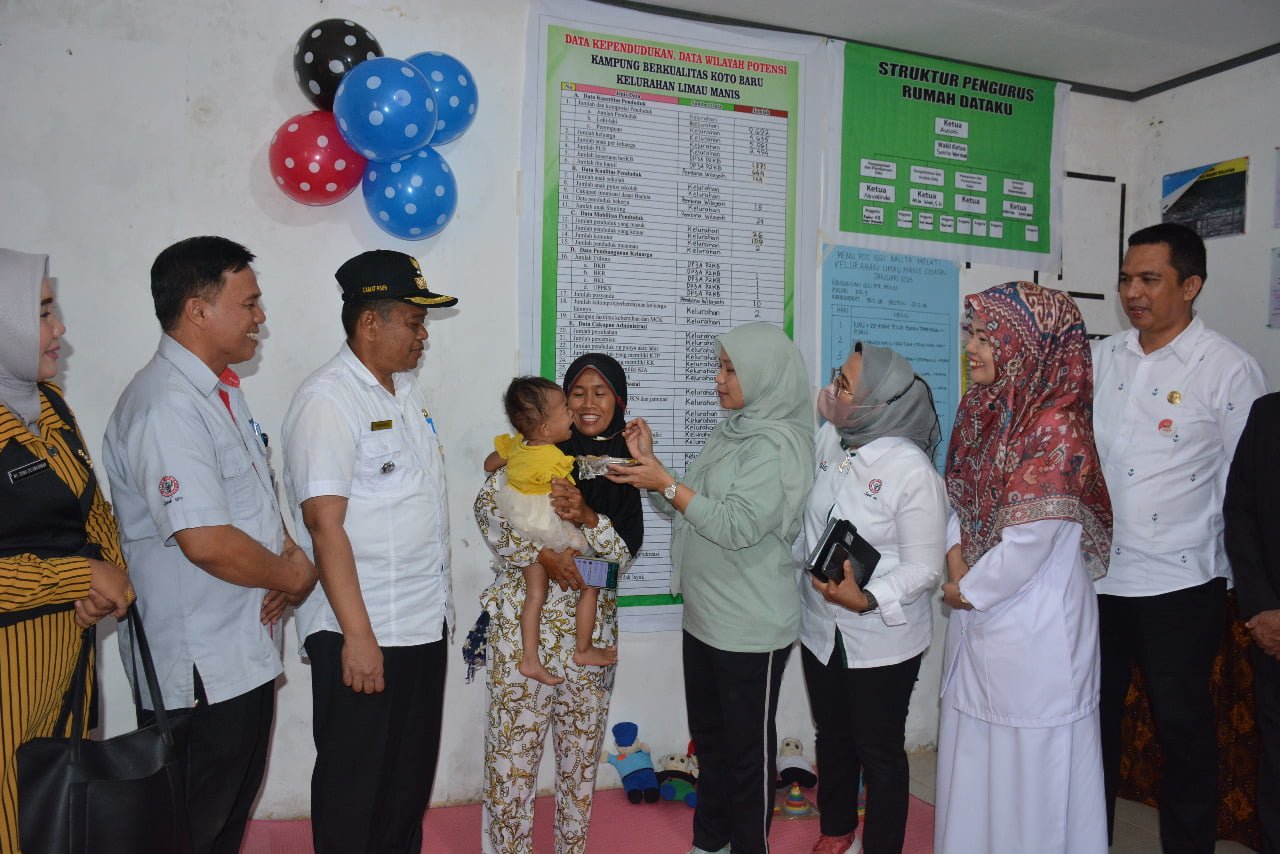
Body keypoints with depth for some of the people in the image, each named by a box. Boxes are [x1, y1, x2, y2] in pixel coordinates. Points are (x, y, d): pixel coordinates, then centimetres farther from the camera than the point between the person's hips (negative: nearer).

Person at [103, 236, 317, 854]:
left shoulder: (221, 389, 10)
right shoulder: (167, 405, -23)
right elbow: (207, 542, -30)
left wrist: (289, 550, 0)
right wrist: (294, 576, -13)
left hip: (246, 655, 9)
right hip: (199, 672, -9)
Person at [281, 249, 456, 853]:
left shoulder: (407, 391, 11)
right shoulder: (327, 400, -15)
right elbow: (325, 523, -20)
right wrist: (357, 635, -21)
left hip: (426, 623, 8)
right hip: (364, 633, -8)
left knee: (412, 778, 19)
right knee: (356, 787, 9)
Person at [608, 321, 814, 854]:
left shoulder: (779, 444, -16)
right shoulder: (730, 433, 10)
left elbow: (737, 526, -25)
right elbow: (690, 510, 11)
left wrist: (666, 483, -23)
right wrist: (650, 463, 0)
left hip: (750, 628, -8)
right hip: (704, 616, 8)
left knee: (747, 747, 8)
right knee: (708, 735, 20)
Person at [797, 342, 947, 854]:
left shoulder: (913, 472, -23)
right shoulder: (828, 440, -6)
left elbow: (924, 566, -21)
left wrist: (868, 599, -31)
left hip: (882, 637, -6)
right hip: (820, 628, 6)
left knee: (879, 752, 12)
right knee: (832, 737, 24)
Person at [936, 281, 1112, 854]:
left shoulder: (1056, 425, -21)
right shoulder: (986, 410, 4)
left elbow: (1030, 538, -22)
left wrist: (970, 591, -11)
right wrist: (956, 561, -5)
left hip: (1035, 625, -8)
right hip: (979, 613, 8)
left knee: (1032, 756, 8)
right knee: (976, 747, 21)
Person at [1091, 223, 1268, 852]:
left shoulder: (1228, 369, -7)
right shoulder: (1101, 358, 6)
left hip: (1179, 586, -4)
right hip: (1095, 576, 5)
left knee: (1183, 729, 10)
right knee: (1093, 718, 16)